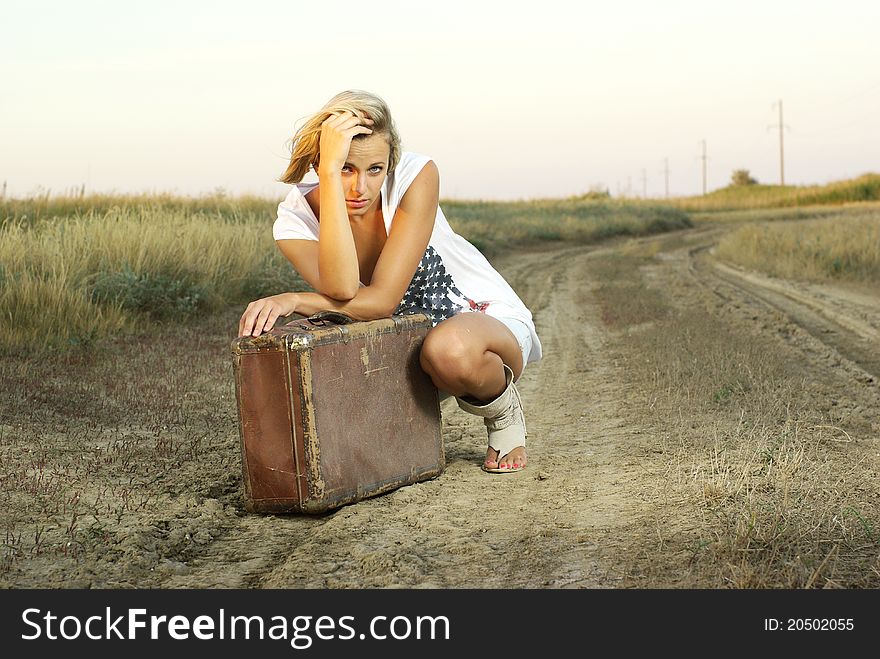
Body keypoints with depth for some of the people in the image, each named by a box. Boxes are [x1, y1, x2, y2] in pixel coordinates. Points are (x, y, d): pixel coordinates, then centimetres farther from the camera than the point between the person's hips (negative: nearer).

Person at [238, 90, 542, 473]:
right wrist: (331, 171, -40)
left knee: (449, 349, -41)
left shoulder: (417, 176, -24)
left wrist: (291, 301, -32)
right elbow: (342, 290, -40)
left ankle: (503, 410, -4)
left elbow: (383, 298, -29)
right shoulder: (295, 221, -17)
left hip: (488, 317, -4)